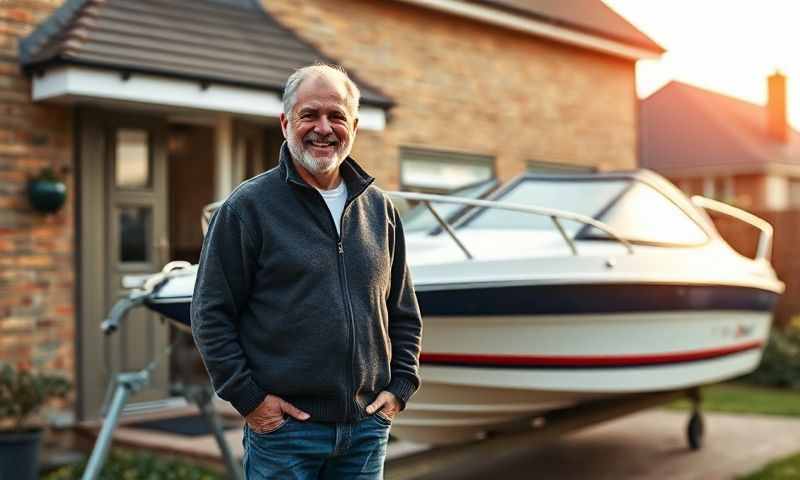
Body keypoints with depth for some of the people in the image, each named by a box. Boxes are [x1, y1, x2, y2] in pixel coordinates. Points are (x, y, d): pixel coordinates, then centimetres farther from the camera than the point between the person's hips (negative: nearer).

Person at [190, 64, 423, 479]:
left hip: (368, 426, 5)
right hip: (282, 428, -4)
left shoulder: (379, 208, 10)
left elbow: (405, 313, 16)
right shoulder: (247, 206, -4)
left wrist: (400, 386, 6)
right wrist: (248, 398, -10)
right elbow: (211, 316, -5)